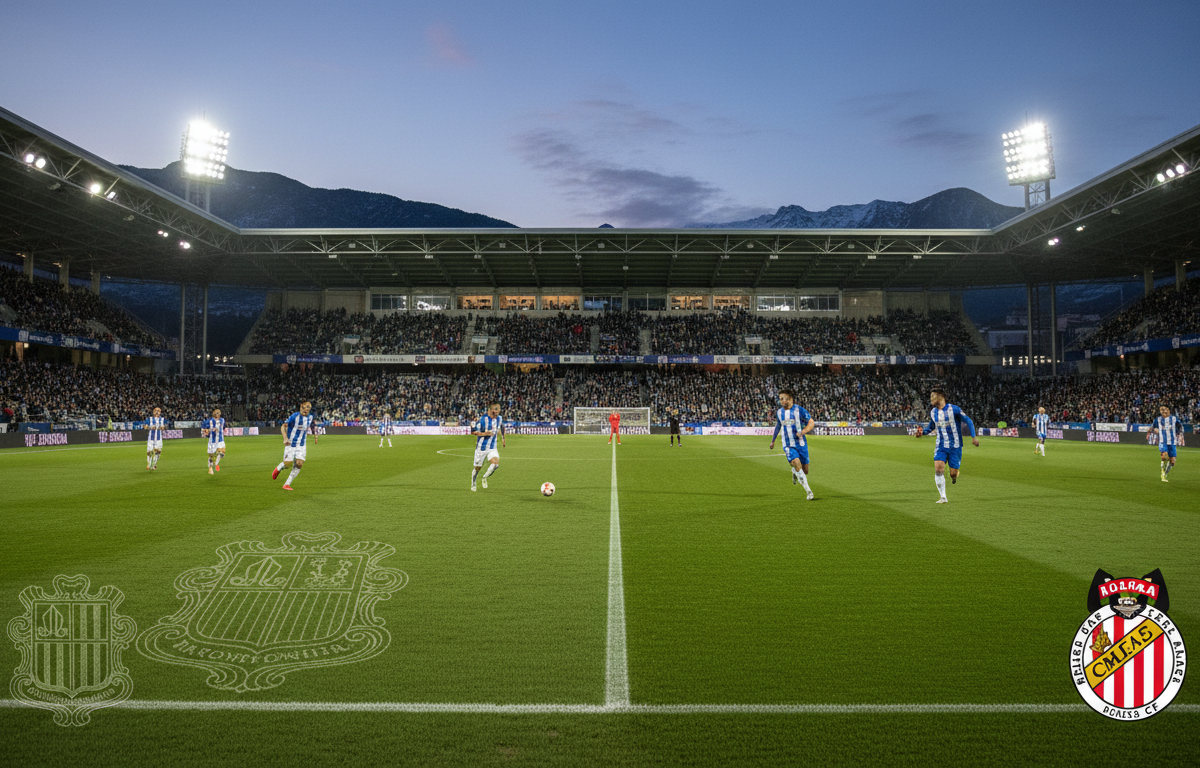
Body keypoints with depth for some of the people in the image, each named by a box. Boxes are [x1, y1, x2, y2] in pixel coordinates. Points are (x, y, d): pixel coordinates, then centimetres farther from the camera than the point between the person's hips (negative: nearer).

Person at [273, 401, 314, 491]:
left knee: (299, 464, -10)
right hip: (291, 444, -4)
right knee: (287, 464, -7)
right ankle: (278, 469, 31)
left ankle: (287, 484, 2)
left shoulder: (310, 418, 3)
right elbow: (283, 426, -17)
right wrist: (285, 438, -30)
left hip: (301, 445, 4)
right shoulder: (295, 416, -15)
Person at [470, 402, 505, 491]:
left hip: (492, 448, 4)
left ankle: (485, 477, 8)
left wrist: (502, 438, 20)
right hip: (481, 447, -4)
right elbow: (473, 431, -16)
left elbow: (502, 427, 24)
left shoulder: (499, 419, 1)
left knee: (496, 463, -19)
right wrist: (484, 434, -27)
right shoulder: (483, 419, -17)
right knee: (477, 467, 7)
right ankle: (473, 484, 35)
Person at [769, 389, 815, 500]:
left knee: (805, 471, 3)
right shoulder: (779, 412, 5)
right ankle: (808, 491, -13)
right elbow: (777, 426, 23)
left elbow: (811, 422, -3)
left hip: (801, 444, -1)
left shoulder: (799, 410, -8)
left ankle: (794, 472, 41)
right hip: (788, 445, 1)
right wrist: (773, 440, 31)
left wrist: (802, 432, -21)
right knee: (797, 464, -22)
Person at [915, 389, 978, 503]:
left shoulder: (954, 409, -10)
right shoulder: (933, 413, 6)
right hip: (941, 446, 4)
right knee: (938, 469, -17)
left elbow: (968, 421, -3)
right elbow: (931, 426, 22)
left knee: (953, 474, -4)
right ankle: (943, 497, -8)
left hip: (955, 446, -3)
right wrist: (922, 432, 1)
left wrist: (973, 437, -9)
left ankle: (955, 475, 38)